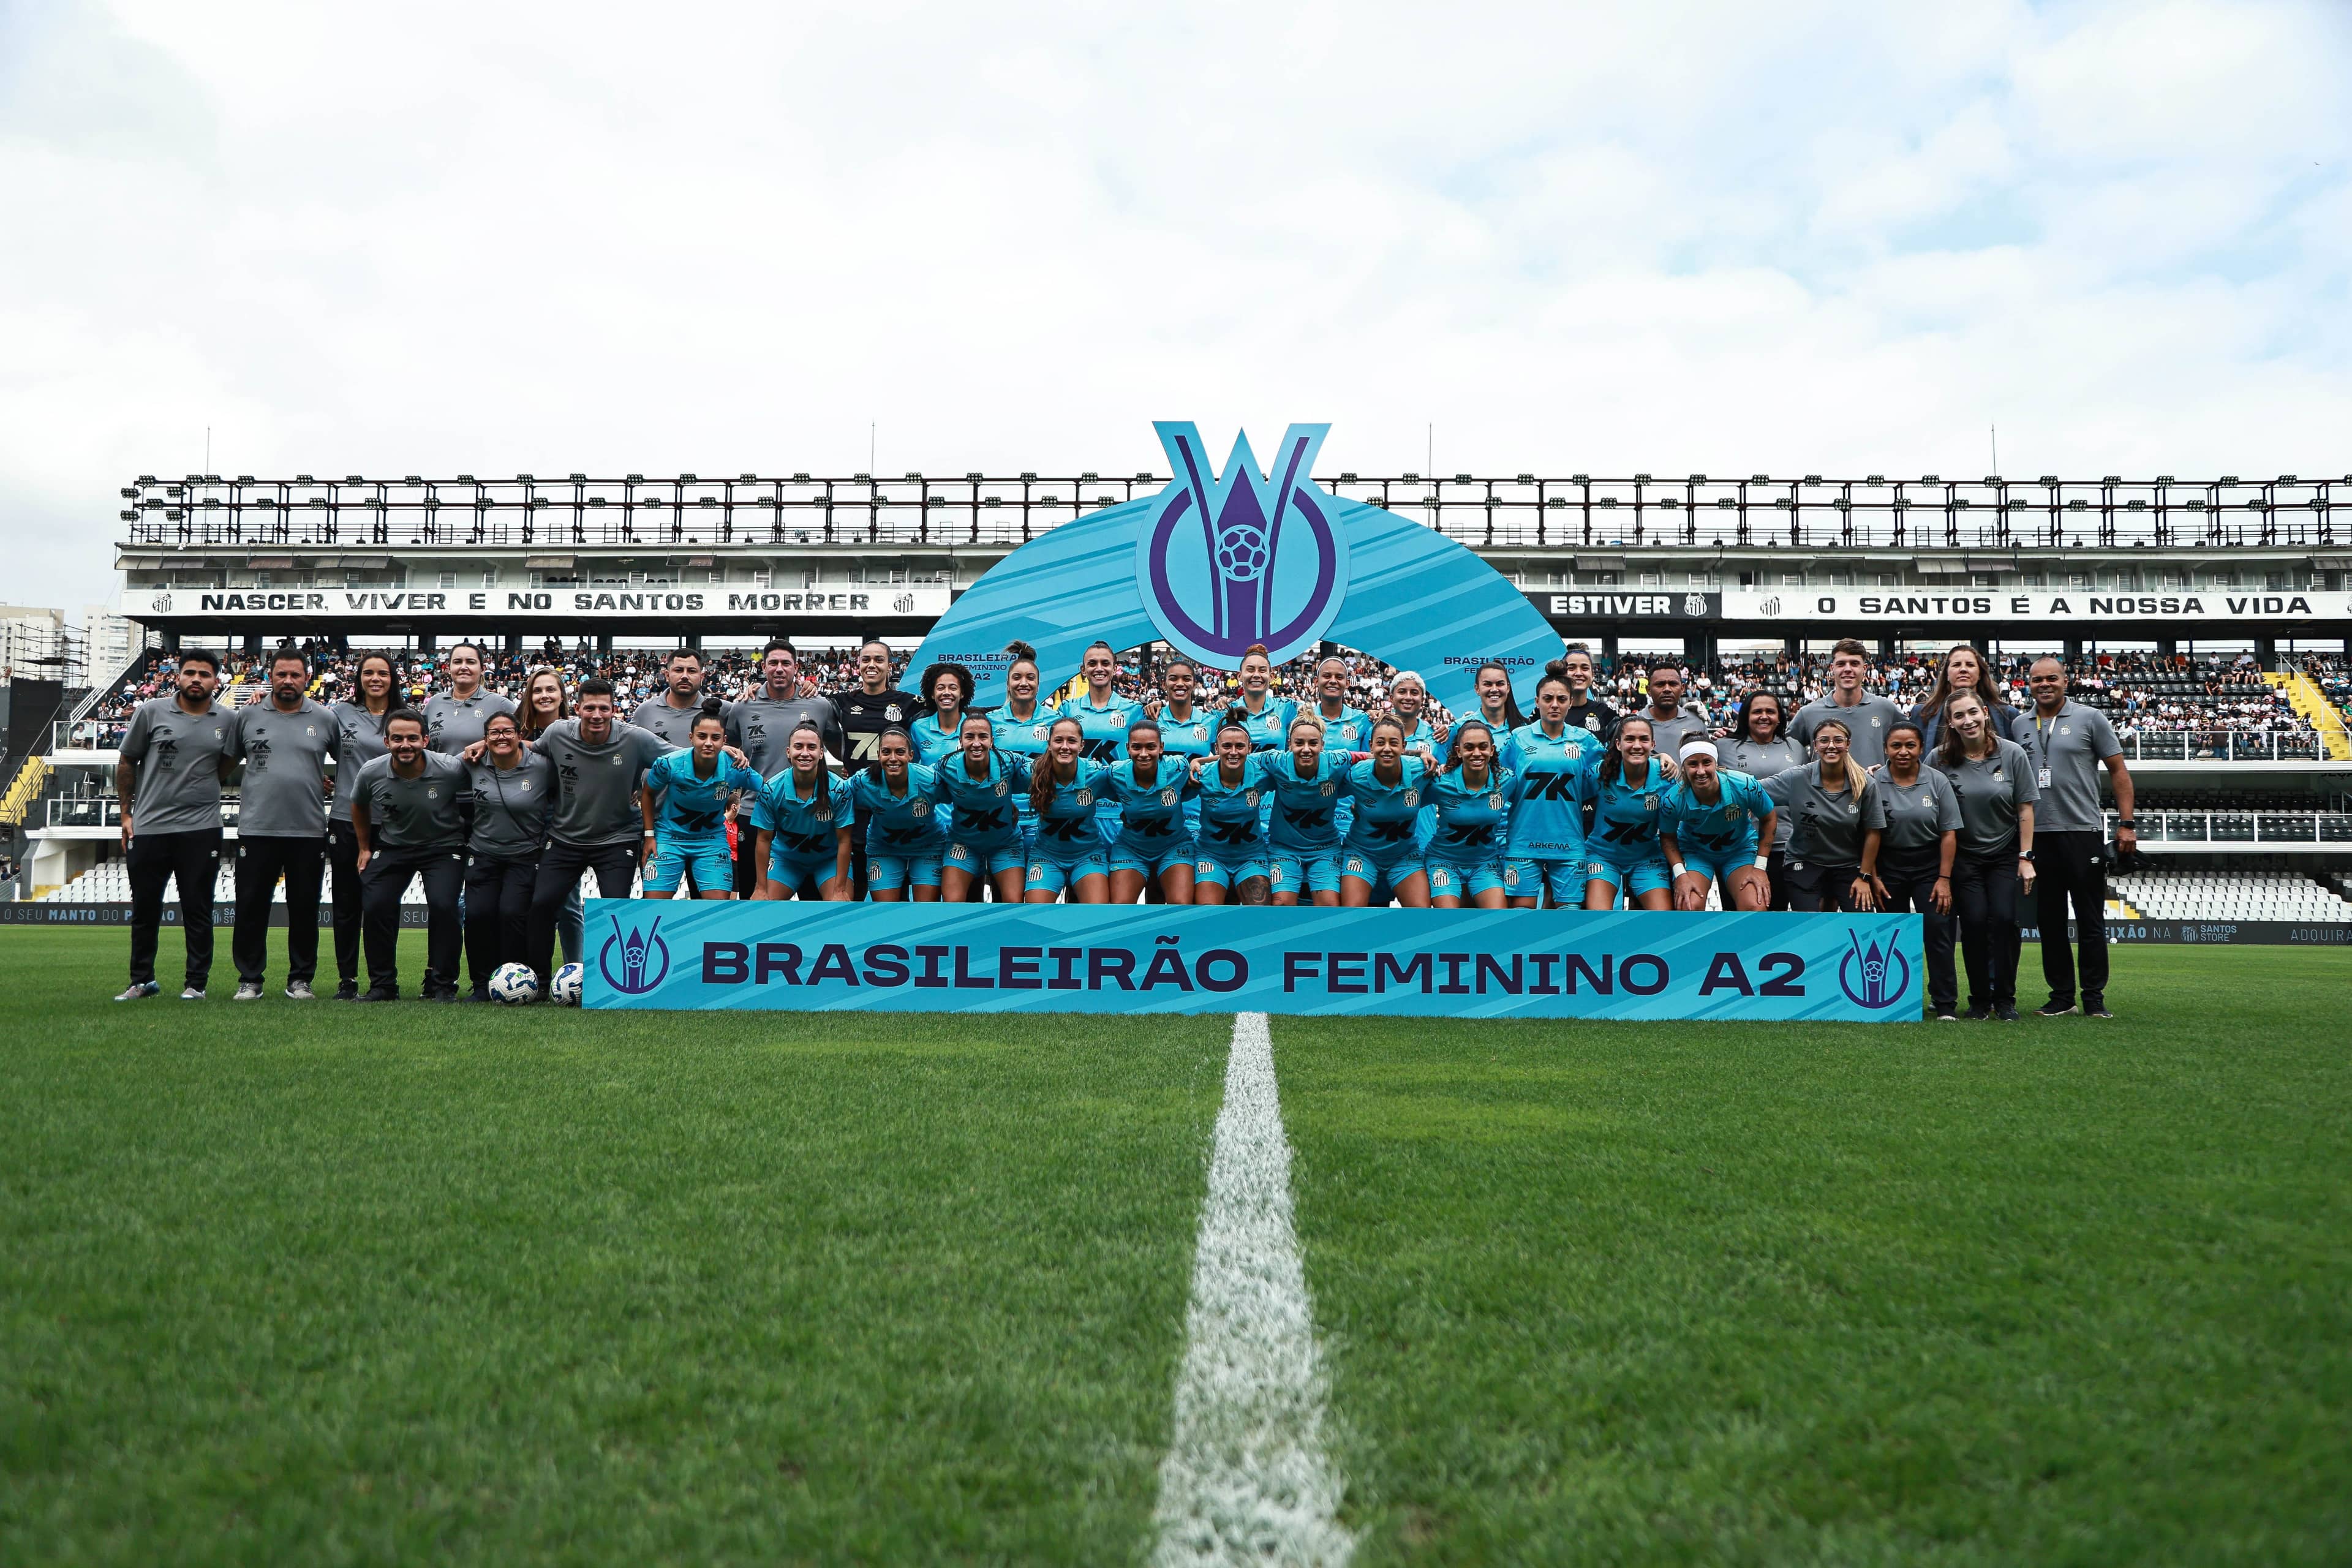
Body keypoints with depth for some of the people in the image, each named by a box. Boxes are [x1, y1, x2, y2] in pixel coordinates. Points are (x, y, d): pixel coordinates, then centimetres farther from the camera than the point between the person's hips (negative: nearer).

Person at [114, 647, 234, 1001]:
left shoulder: (228, 720, 4)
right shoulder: (151, 711, 1)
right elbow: (126, 763, 7)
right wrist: (126, 813, 6)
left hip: (201, 829, 0)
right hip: (147, 827, 0)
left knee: (198, 909, 4)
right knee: (144, 908, 10)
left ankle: (197, 982, 13)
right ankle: (142, 980, 23)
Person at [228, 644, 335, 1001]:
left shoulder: (325, 719, 5)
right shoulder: (248, 716, 6)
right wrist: (250, 785, 7)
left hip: (309, 831, 0)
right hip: (256, 829, 0)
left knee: (304, 910, 6)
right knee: (251, 908, 3)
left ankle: (300, 979, 15)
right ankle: (249, 980, 12)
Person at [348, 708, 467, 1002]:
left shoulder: (451, 769, -24)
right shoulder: (371, 773, -13)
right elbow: (359, 806, 9)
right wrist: (365, 849, 13)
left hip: (443, 846, -3)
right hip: (392, 846, 3)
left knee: (443, 906, -22)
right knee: (374, 906, -13)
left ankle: (441, 985, -7)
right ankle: (382, 985, 4)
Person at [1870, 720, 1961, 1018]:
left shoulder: (1938, 781, -3)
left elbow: (1948, 834, -3)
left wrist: (1944, 879, -8)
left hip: (1930, 866, -1)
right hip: (1889, 867, 1)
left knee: (1936, 927, -10)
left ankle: (1945, 1003, -3)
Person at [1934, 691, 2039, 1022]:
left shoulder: (2012, 753, -6)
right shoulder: (1941, 759, -7)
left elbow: (2025, 809, -3)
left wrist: (2026, 857, -5)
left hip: (2006, 854, 0)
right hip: (1964, 856, 0)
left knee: (2004, 920, -11)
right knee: (1974, 922, -8)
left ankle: (2005, 999, 2)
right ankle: (1980, 999, 7)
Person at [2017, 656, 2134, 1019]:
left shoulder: (2090, 718, 2)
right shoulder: (2019, 727, 11)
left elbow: (2118, 771, 1)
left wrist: (2126, 824, -5)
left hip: (2083, 833, -3)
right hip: (2037, 836, 4)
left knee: (2091, 921, 1)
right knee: (2050, 921, 7)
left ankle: (2094, 998, 7)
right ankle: (2061, 996, 16)